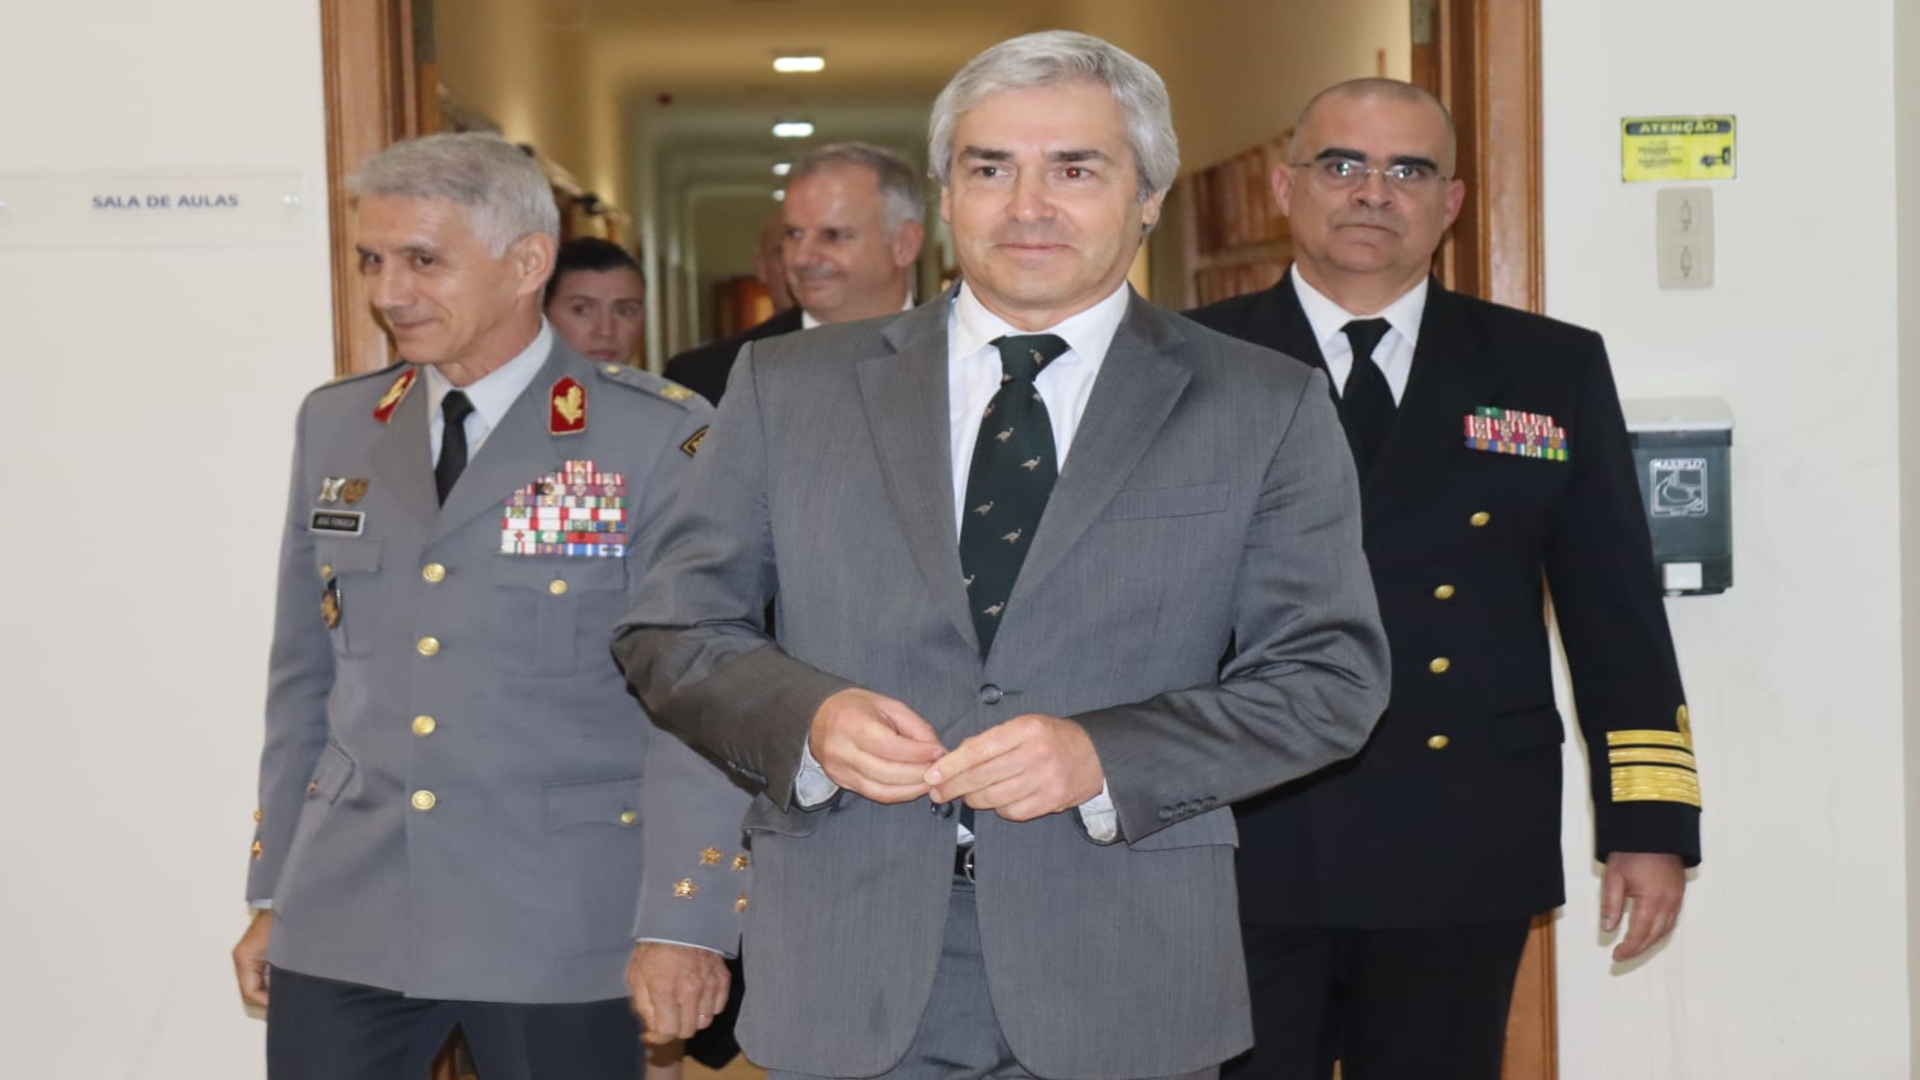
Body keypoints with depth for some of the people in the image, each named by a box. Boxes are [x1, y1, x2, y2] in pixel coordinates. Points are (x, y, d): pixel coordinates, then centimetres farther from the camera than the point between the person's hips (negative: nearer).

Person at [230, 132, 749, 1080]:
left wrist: (686, 924, -15)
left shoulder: (657, 439, -8)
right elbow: (304, 677, 13)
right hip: (343, 925, 4)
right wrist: (274, 894, 13)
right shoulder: (334, 427, 8)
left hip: (558, 933, -4)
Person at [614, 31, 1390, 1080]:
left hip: (1120, 978, 0)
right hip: (846, 967, 1)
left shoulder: (1264, 409, 3)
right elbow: (668, 631, 8)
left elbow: (1332, 674, -1)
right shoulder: (789, 386, 7)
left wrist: (1105, 756, -15)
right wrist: (807, 717, -13)